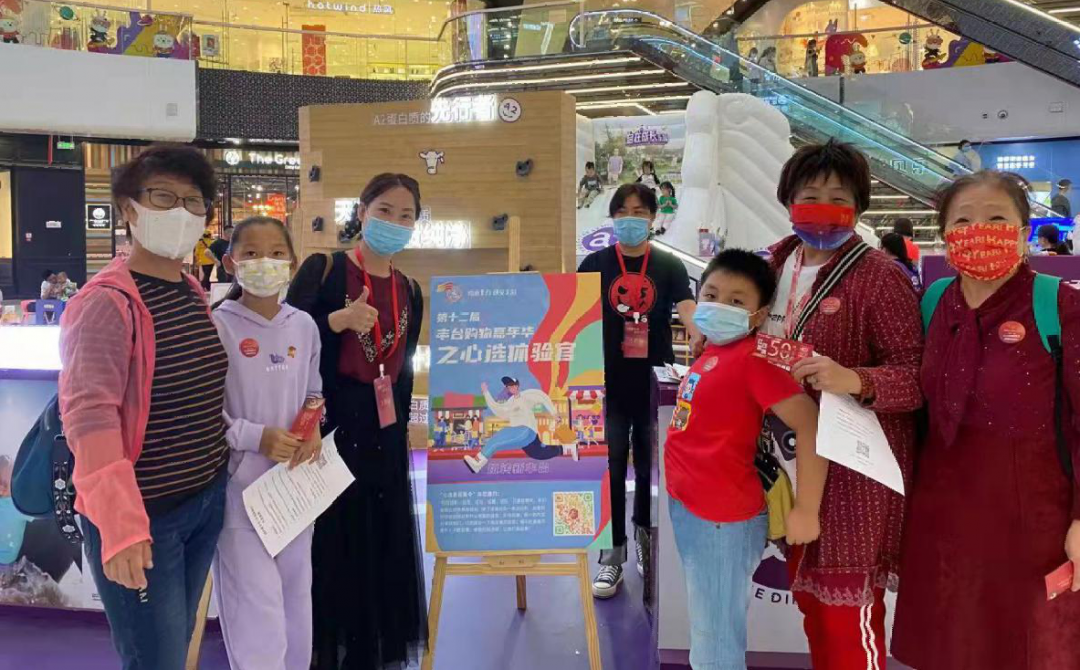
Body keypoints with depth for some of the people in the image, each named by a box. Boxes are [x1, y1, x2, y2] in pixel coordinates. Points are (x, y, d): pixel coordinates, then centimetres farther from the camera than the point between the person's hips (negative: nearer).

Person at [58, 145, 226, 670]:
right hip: (142, 516, -7)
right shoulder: (105, 303, -18)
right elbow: (88, 414, -26)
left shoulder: (195, 294, 7)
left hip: (208, 500, 8)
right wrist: (121, 525, -32)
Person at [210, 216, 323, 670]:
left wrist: (313, 429, -5)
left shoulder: (304, 326, 5)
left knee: (296, 595, 18)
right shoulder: (216, 325, -10)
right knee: (254, 608, -3)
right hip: (240, 485, -5)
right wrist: (254, 437, -18)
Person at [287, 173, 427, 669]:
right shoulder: (323, 269, -5)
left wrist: (401, 433, 15)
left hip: (383, 436, 5)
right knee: (326, 546, 0)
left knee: (378, 549, 10)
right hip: (327, 428, -5)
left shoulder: (410, 292, 10)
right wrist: (339, 321, -25)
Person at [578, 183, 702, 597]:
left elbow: (687, 306, -11)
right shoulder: (596, 264, 2)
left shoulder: (669, 266, 2)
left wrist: (698, 336, -32)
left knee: (652, 466, 13)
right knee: (610, 469, 3)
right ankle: (613, 554, 15)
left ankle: (645, 535, 36)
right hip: (609, 384, 0)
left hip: (654, 384, 1)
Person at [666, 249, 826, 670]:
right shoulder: (710, 352, 5)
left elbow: (810, 425, -25)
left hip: (722, 520, -8)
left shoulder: (751, 358, -19)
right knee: (705, 635, 26)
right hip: (689, 510, 9)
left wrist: (806, 510, -23)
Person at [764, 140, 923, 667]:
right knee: (807, 591, 21)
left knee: (849, 606, 5)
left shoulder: (879, 276, -15)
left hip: (855, 464, -7)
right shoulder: (778, 265, 7)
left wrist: (854, 380, -35)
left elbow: (919, 373, -18)